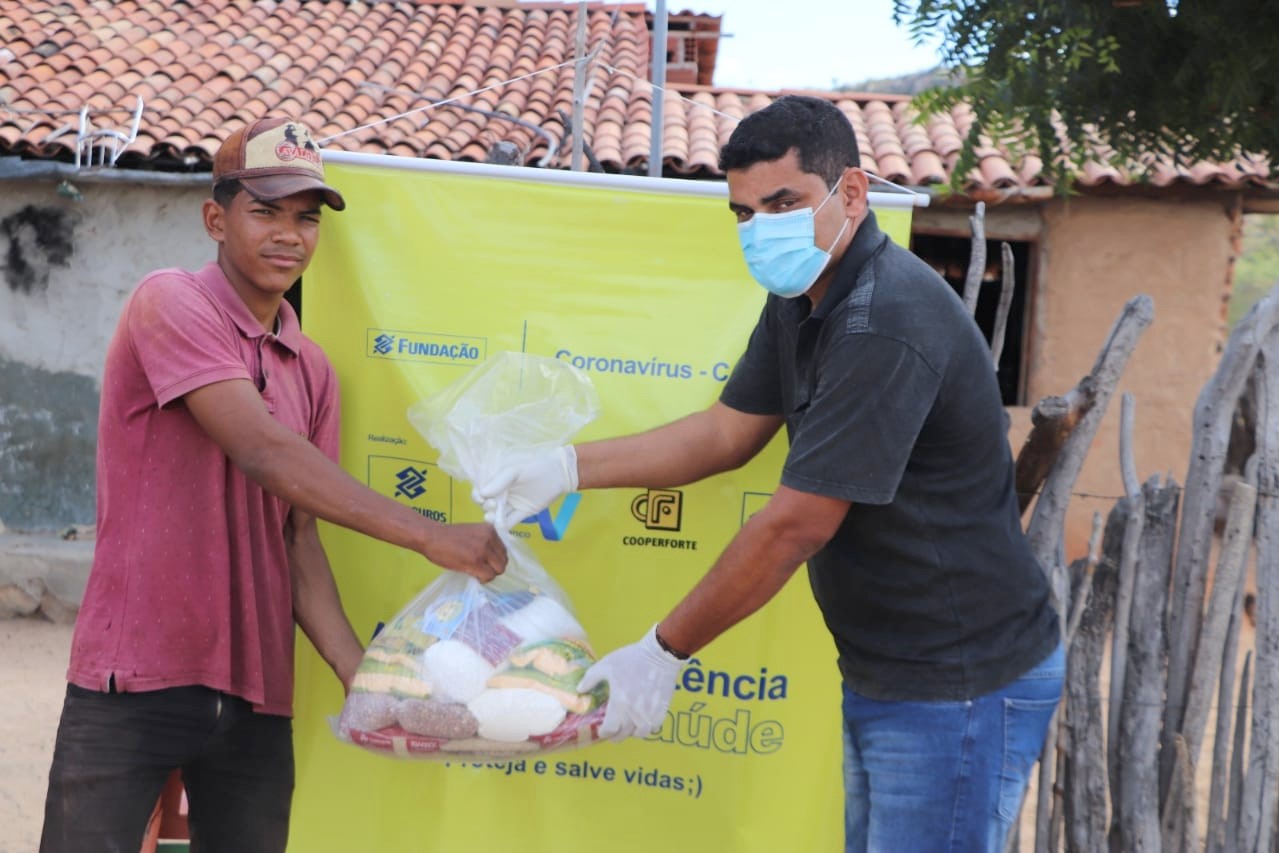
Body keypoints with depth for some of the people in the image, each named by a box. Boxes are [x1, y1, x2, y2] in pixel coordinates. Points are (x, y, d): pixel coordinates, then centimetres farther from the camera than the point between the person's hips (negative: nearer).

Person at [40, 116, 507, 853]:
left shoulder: (313, 372, 12)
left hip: (256, 695, 6)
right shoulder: (171, 303, -8)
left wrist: (357, 672, -5)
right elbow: (262, 453, -19)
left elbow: (298, 536, 10)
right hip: (137, 679, -6)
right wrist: (431, 537, -22)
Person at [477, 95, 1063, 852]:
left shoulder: (885, 326, -26)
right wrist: (569, 468, 7)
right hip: (883, 673, 10)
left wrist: (663, 651, -17)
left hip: (962, 686, -10)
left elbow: (794, 527, -25)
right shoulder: (801, 301, 6)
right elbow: (730, 432, 16)